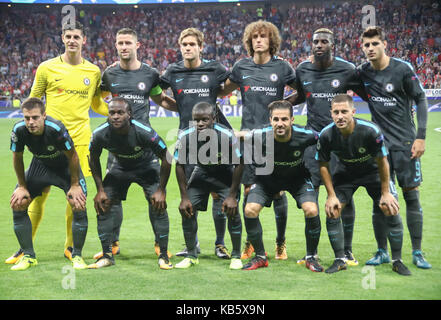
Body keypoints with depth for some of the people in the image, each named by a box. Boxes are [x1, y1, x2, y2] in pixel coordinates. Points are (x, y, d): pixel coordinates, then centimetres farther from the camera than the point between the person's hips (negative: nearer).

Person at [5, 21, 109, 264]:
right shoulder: (47, 68, 1)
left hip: (80, 140, 2)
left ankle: (70, 247, 20)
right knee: (39, 193, 0)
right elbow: (33, 101, 9)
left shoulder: (93, 71, 7)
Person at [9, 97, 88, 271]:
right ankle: (28, 256, 6)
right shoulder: (19, 130, -25)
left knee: (79, 206, -21)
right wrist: (22, 187, -3)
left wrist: (74, 185, -16)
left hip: (66, 166, -3)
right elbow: (17, 157, -6)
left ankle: (77, 256, 0)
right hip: (40, 164, 4)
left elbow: (72, 156, -21)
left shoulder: (56, 129, -36)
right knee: (17, 203, -9)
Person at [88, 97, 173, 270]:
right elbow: (94, 160, -5)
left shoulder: (144, 132, -35)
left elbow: (166, 158, -22)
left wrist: (161, 190, -21)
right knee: (102, 204, -8)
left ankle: (163, 256, -6)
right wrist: (100, 190, -7)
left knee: (158, 205, -19)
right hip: (120, 167, 3)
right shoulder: (100, 134, -27)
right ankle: (107, 255, 5)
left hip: (147, 166, -3)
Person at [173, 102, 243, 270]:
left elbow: (239, 164, -19)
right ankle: (192, 256, 11)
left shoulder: (227, 135, -32)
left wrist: (232, 195, -19)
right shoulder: (185, 136, -25)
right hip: (201, 172, 3)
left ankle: (236, 256, 3)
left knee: (232, 211, -17)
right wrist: (184, 197, -12)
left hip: (225, 175, -3)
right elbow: (180, 165, -10)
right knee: (187, 209, -7)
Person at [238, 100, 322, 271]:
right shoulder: (260, 136, -31)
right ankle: (260, 257, 6)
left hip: (298, 177, -1)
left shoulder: (304, 135, -32)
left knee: (312, 211, -21)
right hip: (268, 177, 1)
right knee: (249, 210, -15)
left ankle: (311, 257, 2)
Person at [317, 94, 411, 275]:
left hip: (373, 171, -2)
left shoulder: (370, 131, -31)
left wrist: (385, 193, -14)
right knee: (332, 211, -11)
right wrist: (331, 196, -11)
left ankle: (397, 261, 2)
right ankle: (340, 260, 3)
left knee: (391, 210, -13)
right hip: (345, 173, 2)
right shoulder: (326, 135, -24)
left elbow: (382, 162, -18)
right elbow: (323, 166, -9)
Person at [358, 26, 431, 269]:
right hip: (379, 142, 3)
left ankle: (417, 253, 9)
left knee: (411, 195, 0)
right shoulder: (363, 72, 3)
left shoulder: (402, 69, -6)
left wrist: (421, 136, -9)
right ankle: (382, 251, 13)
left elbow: (420, 99, -3)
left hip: (405, 142, -3)